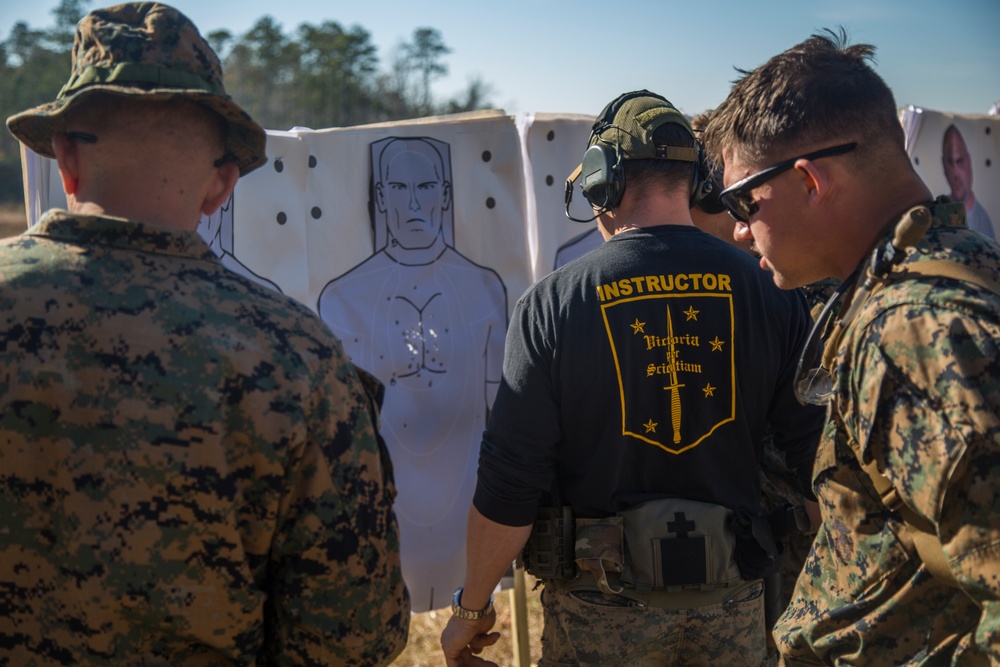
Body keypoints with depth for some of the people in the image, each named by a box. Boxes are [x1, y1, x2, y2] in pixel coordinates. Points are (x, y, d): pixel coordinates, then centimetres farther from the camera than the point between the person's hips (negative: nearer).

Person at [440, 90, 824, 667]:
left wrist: (471, 608, 0)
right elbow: (819, 461, -4)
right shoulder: (771, 292, -6)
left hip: (602, 610, -2)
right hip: (732, 602, 3)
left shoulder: (553, 304, -13)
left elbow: (509, 486, -13)